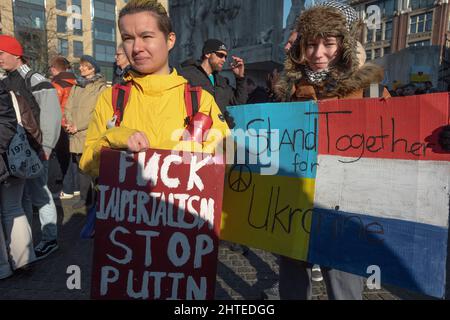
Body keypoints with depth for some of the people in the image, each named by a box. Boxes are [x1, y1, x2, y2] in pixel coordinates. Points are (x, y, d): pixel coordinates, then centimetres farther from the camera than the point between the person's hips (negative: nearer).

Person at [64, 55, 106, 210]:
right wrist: (69, 123, -5)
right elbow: (68, 107, 14)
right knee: (81, 167, 12)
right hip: (76, 136, 6)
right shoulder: (76, 86, 15)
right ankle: (84, 198, 23)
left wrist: (78, 126, -12)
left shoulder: (100, 87, -5)